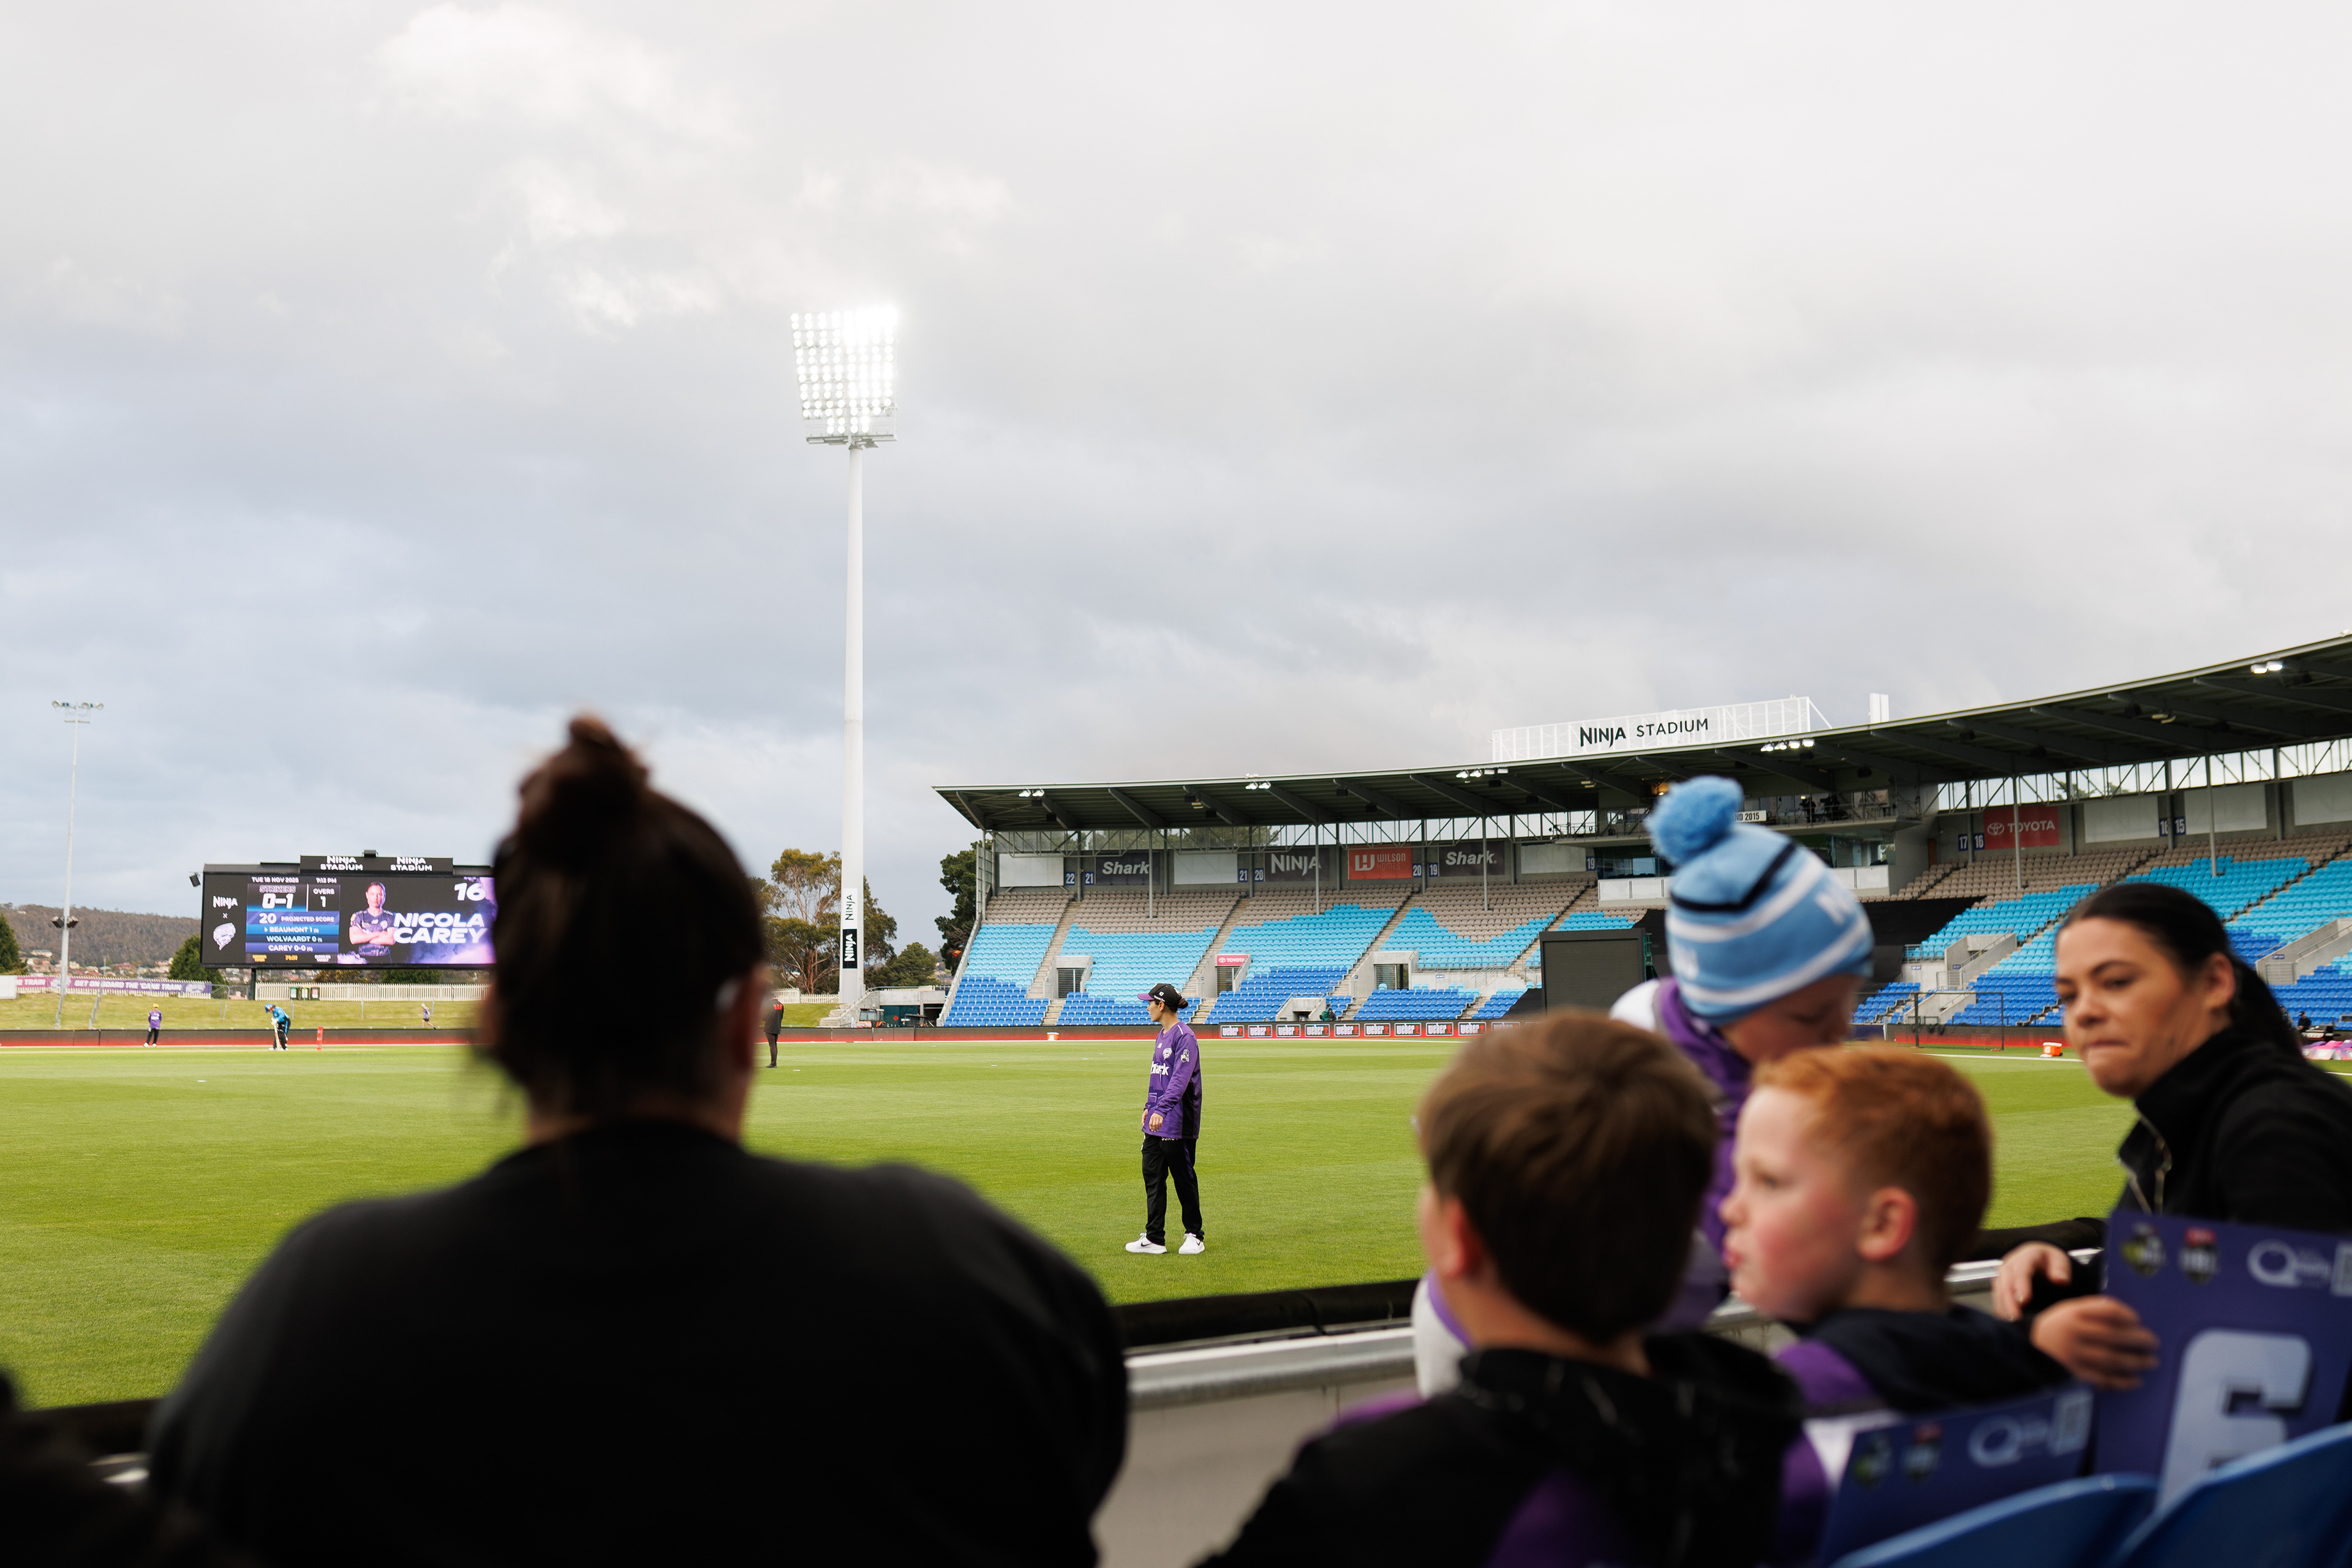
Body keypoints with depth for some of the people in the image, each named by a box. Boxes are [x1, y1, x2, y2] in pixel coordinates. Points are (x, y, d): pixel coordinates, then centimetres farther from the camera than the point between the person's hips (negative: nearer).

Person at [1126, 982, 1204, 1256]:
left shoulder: (1184, 1037, -16)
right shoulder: (1162, 1035, 14)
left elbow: (1180, 1079, -26)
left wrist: (1162, 1109, -35)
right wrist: (1149, 1106, 22)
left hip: (1177, 1122, -9)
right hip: (1156, 1121, 9)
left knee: (1184, 1177, 2)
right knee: (1152, 1176, 7)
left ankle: (1195, 1234, 15)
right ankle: (1154, 1238, 10)